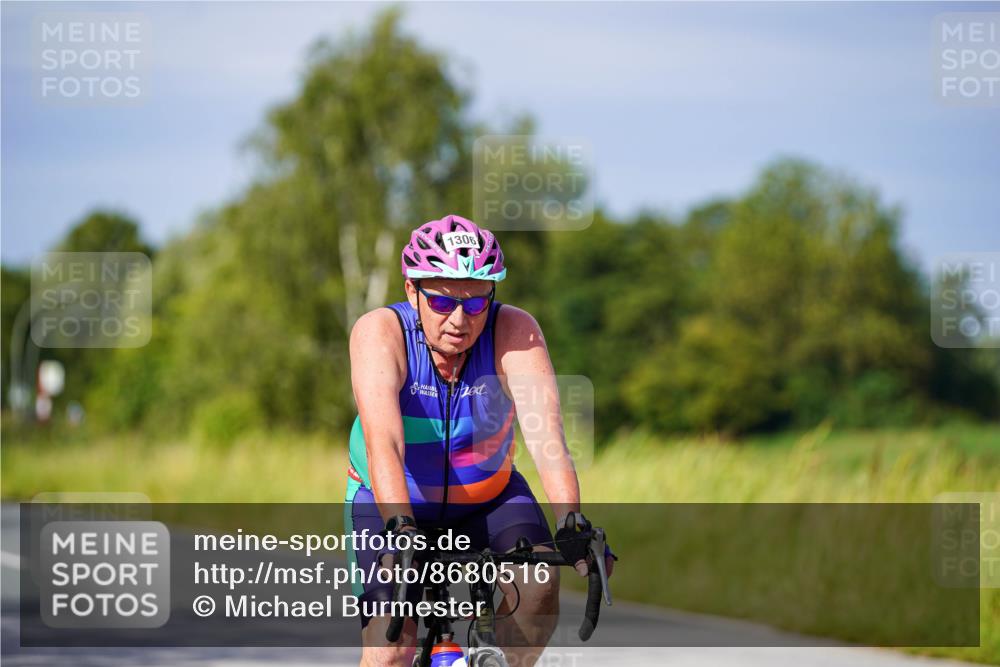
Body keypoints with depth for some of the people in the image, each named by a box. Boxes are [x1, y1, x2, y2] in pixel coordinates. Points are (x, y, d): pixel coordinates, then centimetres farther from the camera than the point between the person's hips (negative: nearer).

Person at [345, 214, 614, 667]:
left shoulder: (514, 331, -24)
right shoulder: (380, 332, -27)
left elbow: (546, 436, -35)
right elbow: (382, 442, -40)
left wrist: (571, 525, -51)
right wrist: (401, 529, -56)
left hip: (488, 498, 1)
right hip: (390, 505, -1)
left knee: (537, 585, -26)